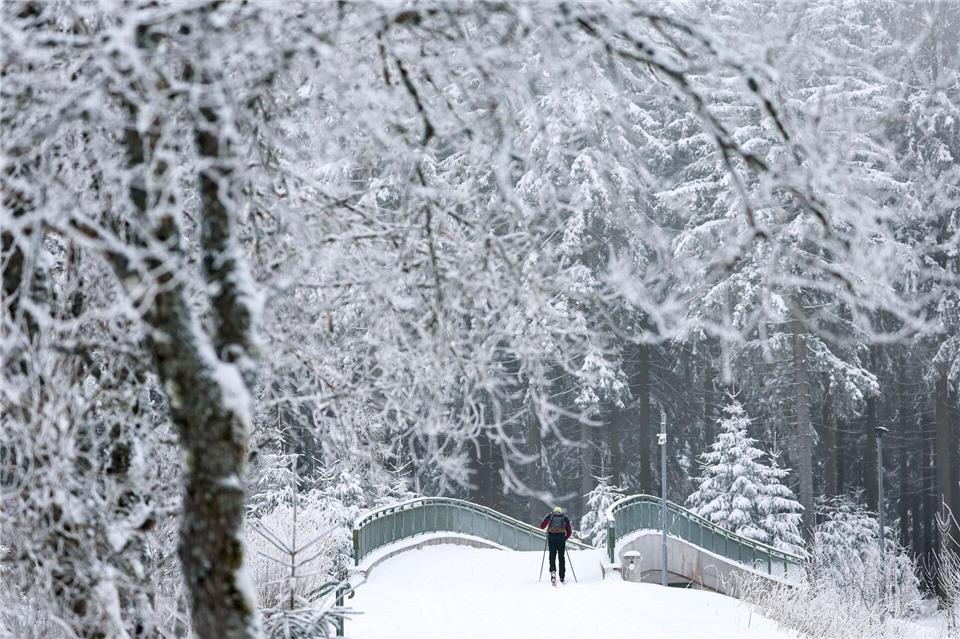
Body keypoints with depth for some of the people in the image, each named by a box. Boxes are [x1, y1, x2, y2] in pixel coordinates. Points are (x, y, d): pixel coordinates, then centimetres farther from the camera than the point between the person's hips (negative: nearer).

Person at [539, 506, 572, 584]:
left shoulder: (550, 515, 17)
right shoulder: (565, 518, 18)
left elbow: (542, 526, 13)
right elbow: (569, 532, 12)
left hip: (551, 537, 0)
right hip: (561, 538, 0)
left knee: (552, 556, 4)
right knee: (562, 557, 10)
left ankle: (553, 571, -23)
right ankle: (562, 578, 10)